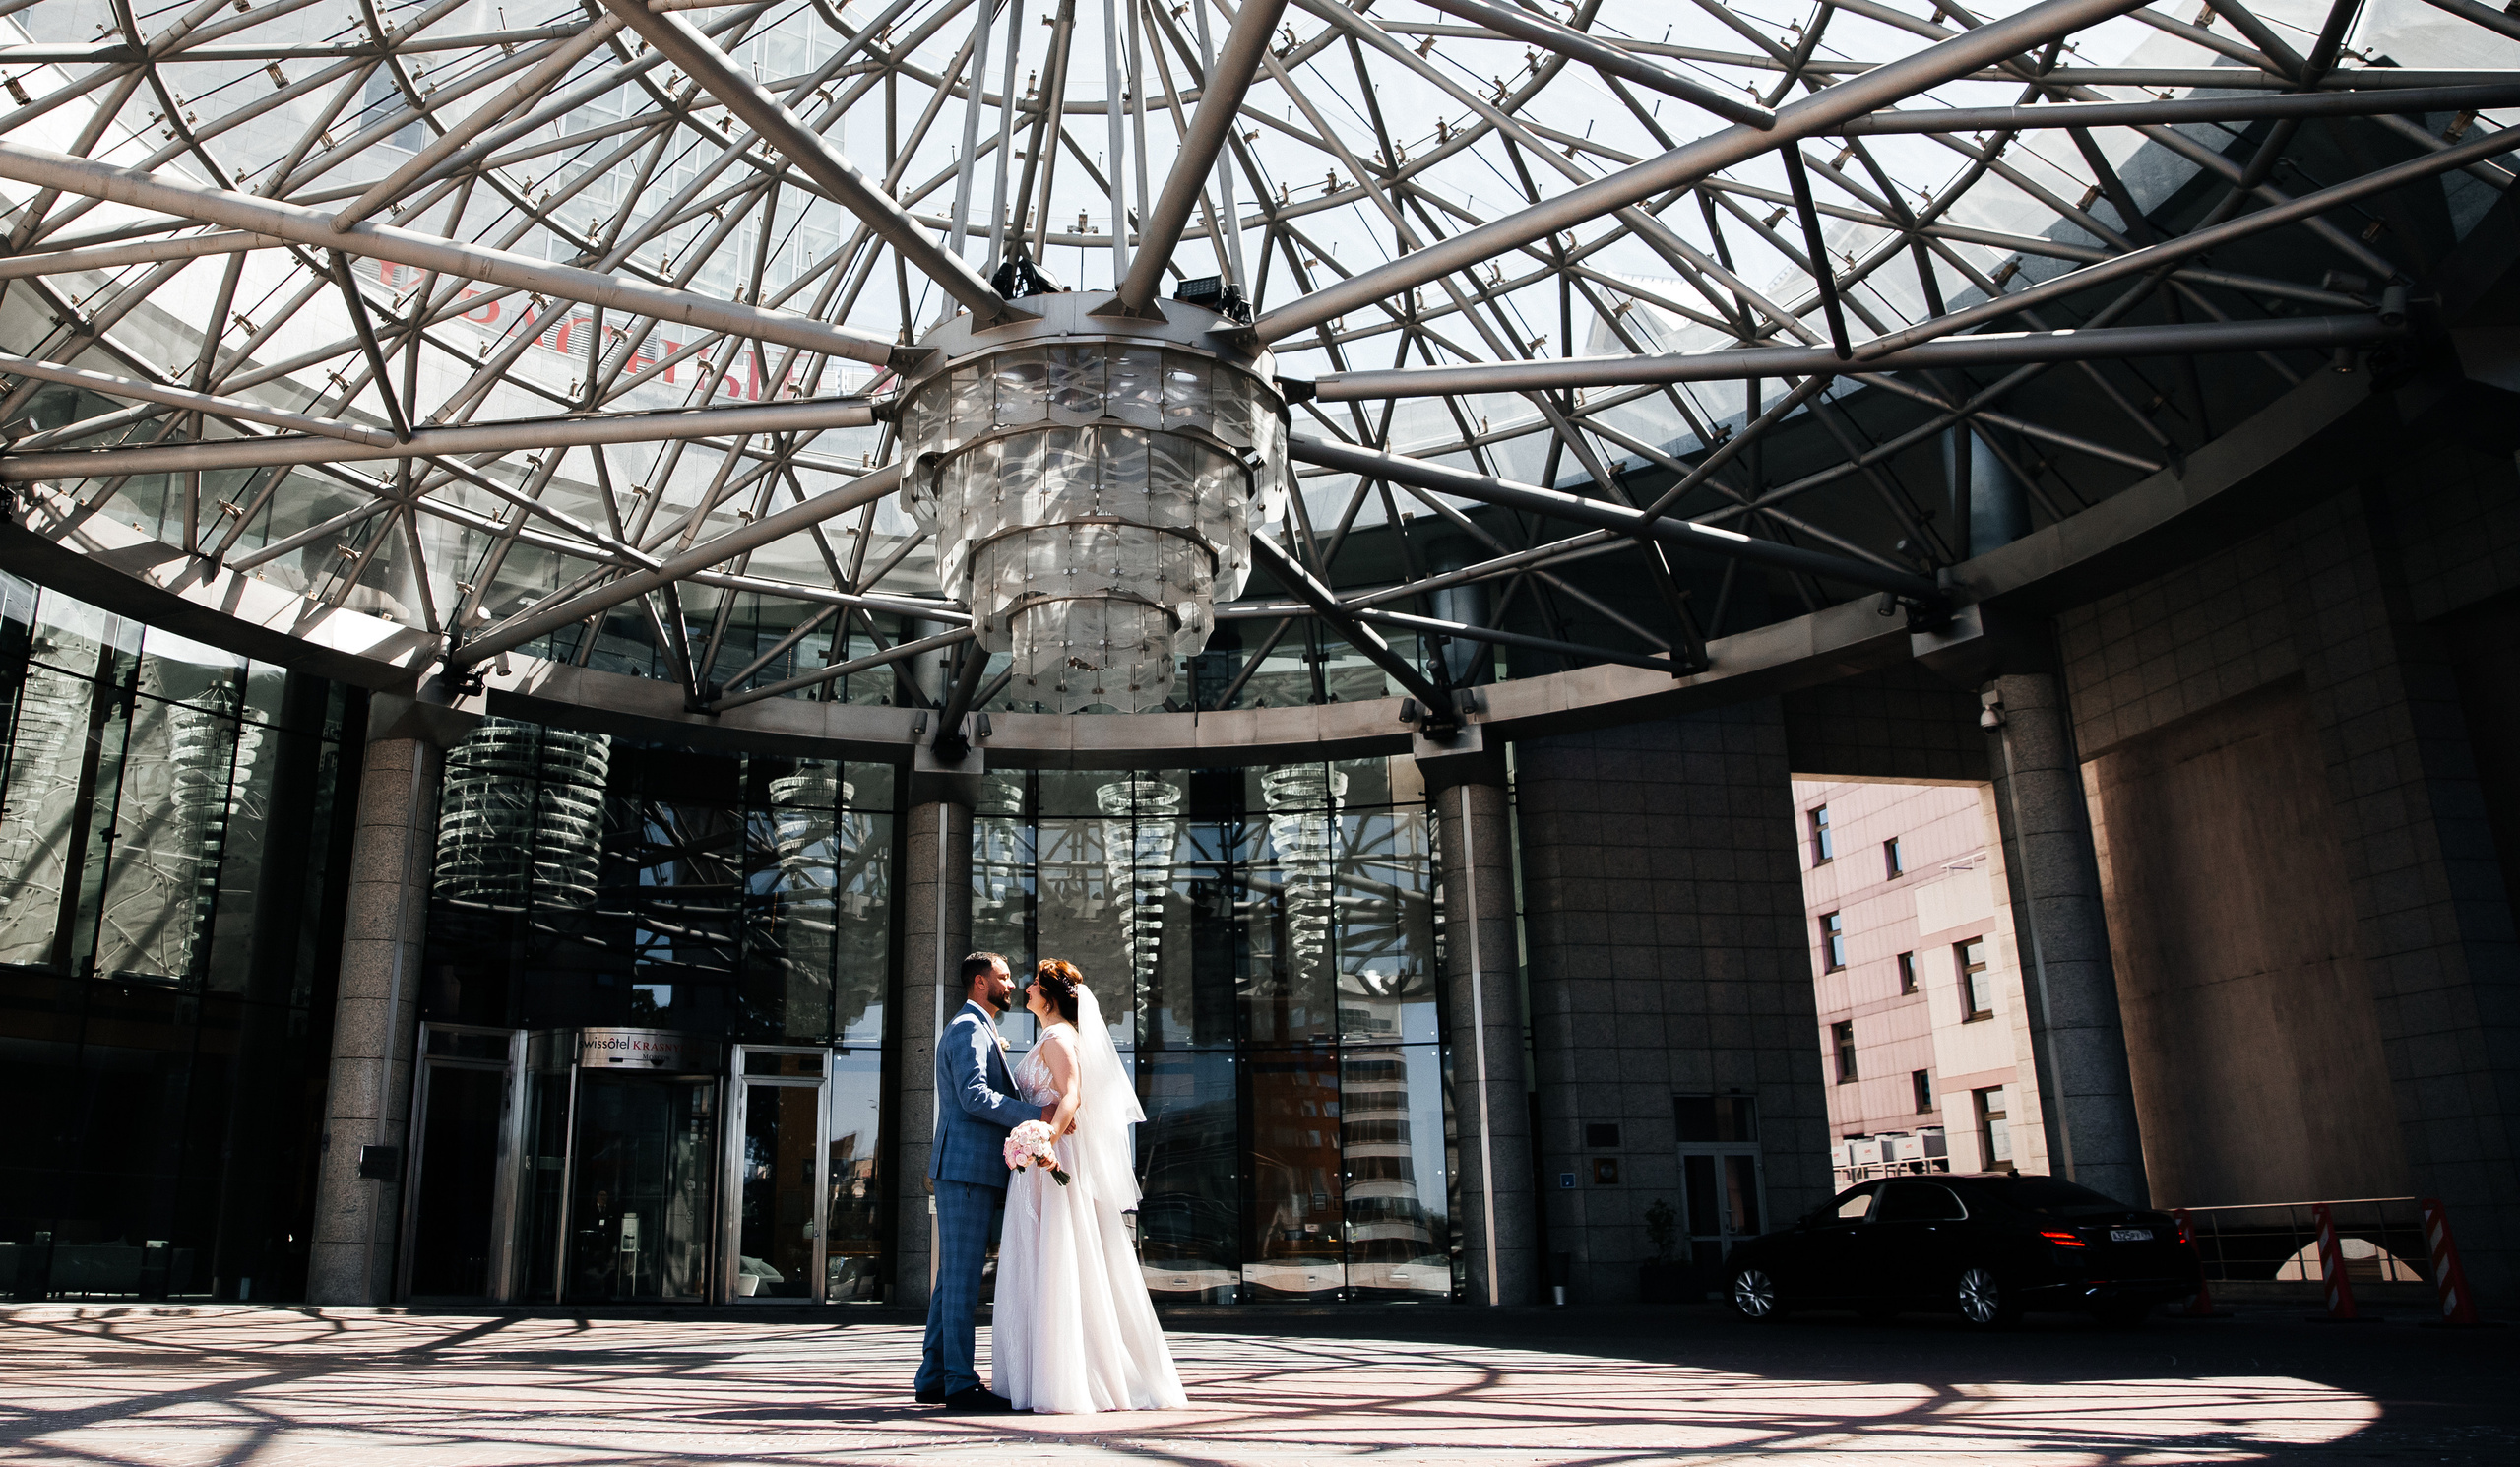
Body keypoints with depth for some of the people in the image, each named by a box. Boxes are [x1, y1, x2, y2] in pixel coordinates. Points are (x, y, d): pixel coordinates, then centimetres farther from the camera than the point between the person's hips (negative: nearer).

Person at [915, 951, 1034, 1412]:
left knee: (953, 1279, 11)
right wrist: (1039, 1115, -25)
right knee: (962, 1277, -8)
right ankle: (960, 1384, -7)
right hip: (967, 1167, -10)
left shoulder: (975, 1031, 26)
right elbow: (974, 1097, -21)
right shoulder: (969, 1029, -8)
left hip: (967, 1170, 10)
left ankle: (934, 1378, 15)